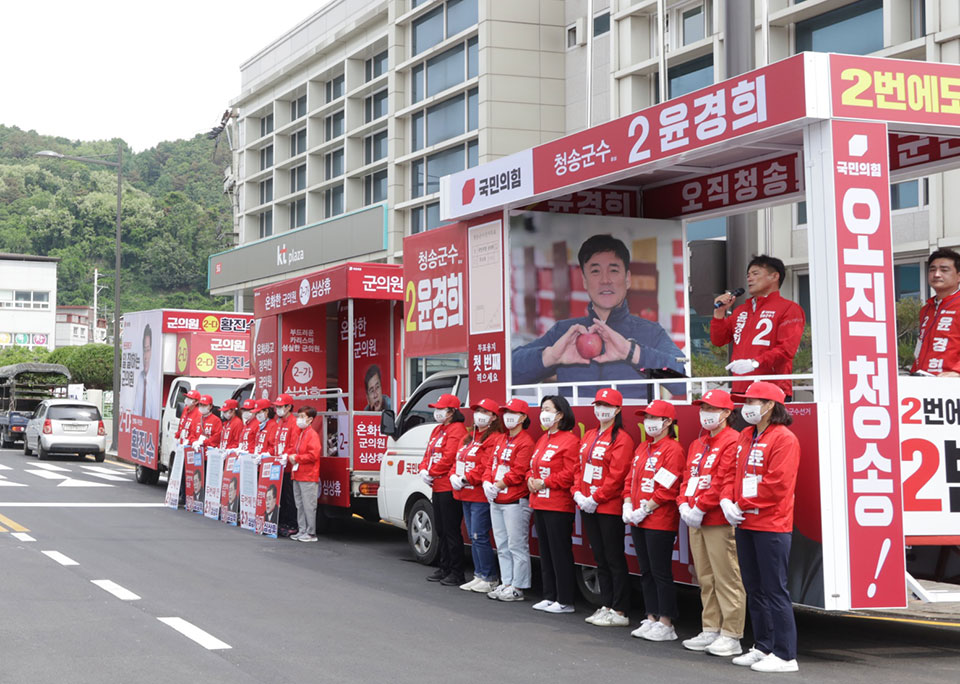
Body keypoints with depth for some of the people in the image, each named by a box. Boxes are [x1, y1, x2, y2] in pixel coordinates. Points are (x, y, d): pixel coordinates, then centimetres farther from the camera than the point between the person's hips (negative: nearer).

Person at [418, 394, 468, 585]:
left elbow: (449, 457, -19)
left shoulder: (457, 430, -12)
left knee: (451, 531, -6)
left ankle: (457, 574, 0)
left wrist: (432, 474, -12)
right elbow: (428, 454, 17)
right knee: (440, 531, 15)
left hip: (450, 488, -10)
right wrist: (423, 470, -1)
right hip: (437, 488, 10)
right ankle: (444, 569, 24)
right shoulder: (437, 430, 18)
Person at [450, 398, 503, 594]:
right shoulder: (469, 438, 19)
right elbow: (458, 460, 17)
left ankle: (490, 579, 0)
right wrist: (454, 476, -2)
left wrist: (465, 479, -19)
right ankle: (479, 575, 20)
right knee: (473, 537, 12)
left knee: (480, 537, -9)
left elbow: (486, 467, -19)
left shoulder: (494, 439, -11)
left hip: (481, 495, -9)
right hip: (465, 495, 9)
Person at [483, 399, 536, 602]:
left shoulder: (525, 442, -12)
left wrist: (498, 487, -13)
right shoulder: (501, 439, 16)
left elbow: (518, 472, -18)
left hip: (515, 502, -9)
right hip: (496, 501, 9)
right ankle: (506, 583, 22)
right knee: (502, 546, 14)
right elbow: (492, 464, 15)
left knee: (517, 546, -4)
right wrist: (487, 483, -3)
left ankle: (517, 589, 0)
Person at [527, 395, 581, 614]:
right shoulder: (542, 439, 17)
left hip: (558, 506, -9)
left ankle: (565, 601, 2)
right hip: (539, 504, 9)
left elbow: (570, 473, -19)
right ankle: (549, 596, 21)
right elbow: (532, 467, 23)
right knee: (545, 552, 13)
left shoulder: (569, 440, -12)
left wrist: (544, 483, -16)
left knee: (560, 553, -4)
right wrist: (530, 480, 1)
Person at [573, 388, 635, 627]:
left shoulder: (621, 439, -10)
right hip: (587, 506, 8)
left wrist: (595, 498, -17)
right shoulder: (589, 436, 14)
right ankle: (606, 606, 20)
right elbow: (580, 467, 15)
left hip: (609, 507, -8)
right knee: (600, 558, 13)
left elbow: (616, 475, -16)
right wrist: (578, 492, 0)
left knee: (614, 560, -3)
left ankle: (620, 612, 2)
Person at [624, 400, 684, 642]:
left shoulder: (672, 449, -10)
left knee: (661, 574, -4)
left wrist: (645, 510, -16)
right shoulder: (642, 447, 16)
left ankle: (666, 625, 2)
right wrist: (628, 506, 2)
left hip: (660, 522, -8)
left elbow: (667, 488, -17)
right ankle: (651, 619, 19)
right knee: (646, 572, 12)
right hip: (637, 522, 8)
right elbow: (631, 479, 17)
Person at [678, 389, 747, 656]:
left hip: (719, 521, -9)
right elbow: (688, 476, 18)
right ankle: (710, 630, 20)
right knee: (706, 579, 13)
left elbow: (724, 482, -17)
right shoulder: (697, 444, 19)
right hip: (695, 522, 9)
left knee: (726, 579, -7)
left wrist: (701, 507, -16)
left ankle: (731, 636, -4)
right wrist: (684, 504, 1)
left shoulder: (733, 441, -9)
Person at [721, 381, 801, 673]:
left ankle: (785, 655, -1)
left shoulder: (783, 439, -13)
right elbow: (736, 473, 17)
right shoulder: (745, 437, 14)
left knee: (774, 590, -6)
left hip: (771, 526, -9)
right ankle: (762, 647, 24)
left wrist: (745, 505, -12)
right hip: (745, 524, 9)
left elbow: (777, 484, -19)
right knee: (754, 589, 14)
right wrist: (727, 500, -2)